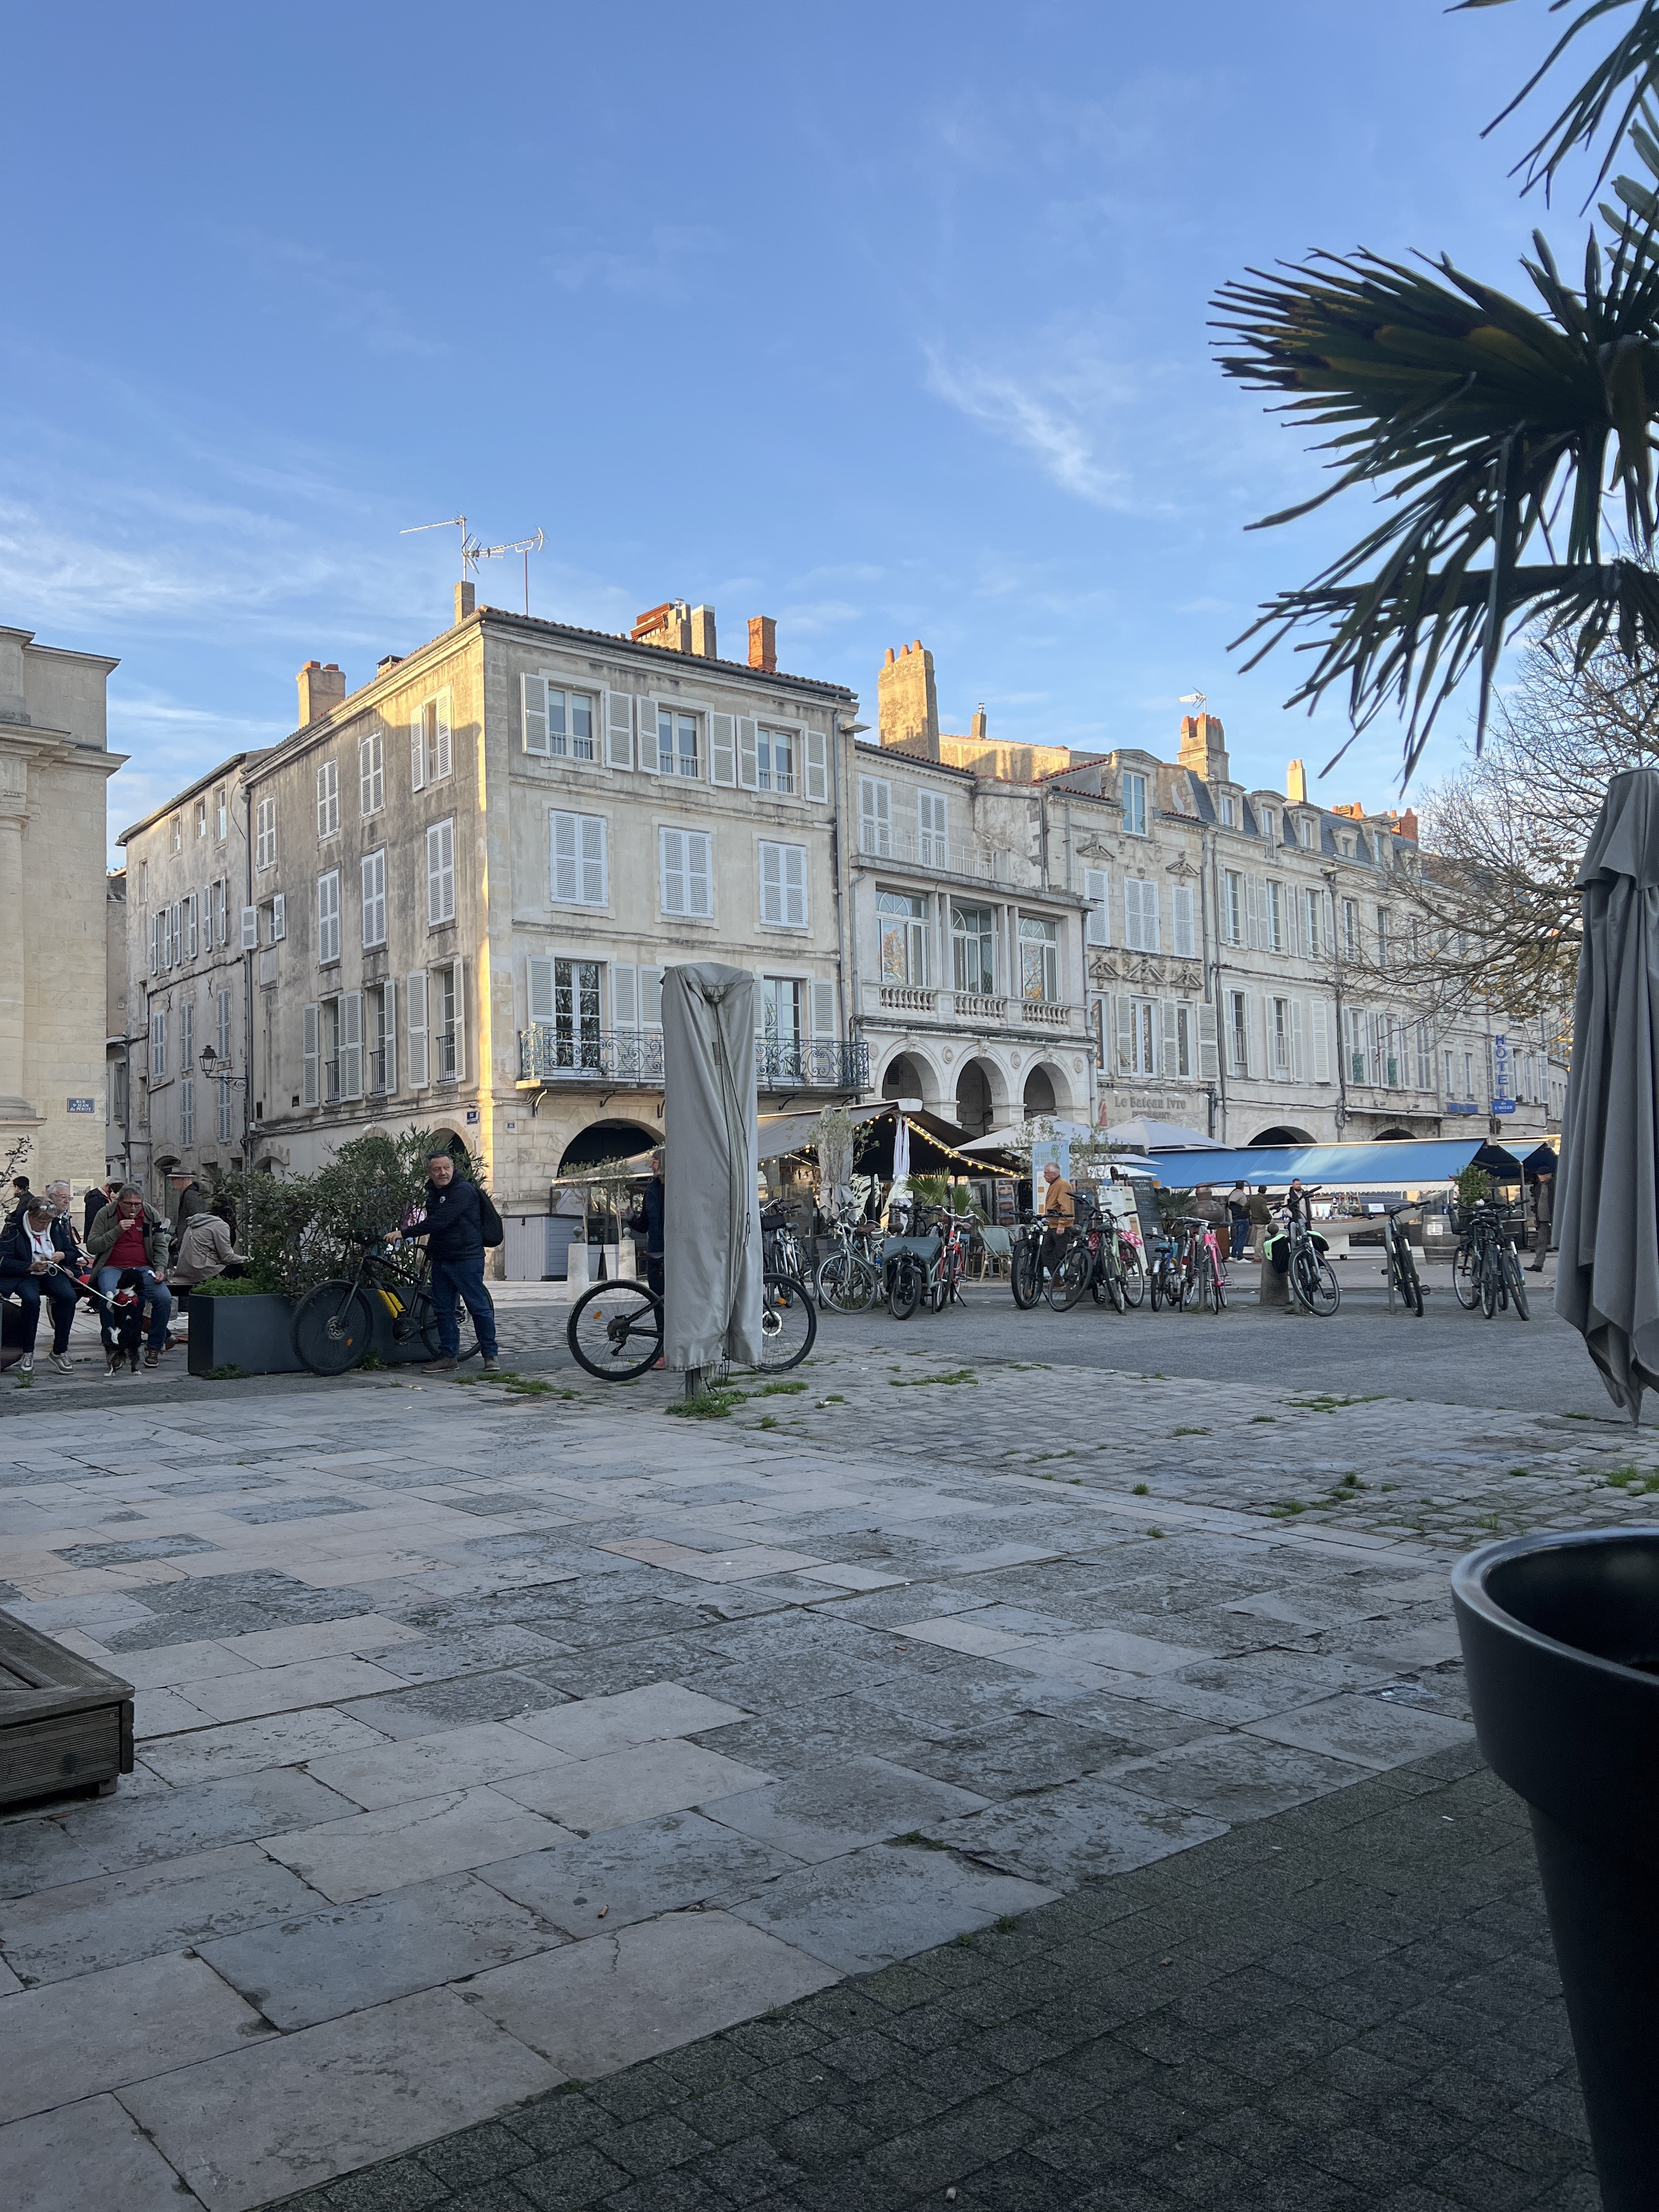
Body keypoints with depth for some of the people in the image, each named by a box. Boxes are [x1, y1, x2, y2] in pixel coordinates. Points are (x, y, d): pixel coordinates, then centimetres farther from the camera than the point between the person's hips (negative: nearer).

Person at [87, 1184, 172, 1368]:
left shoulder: (151, 1215, 8)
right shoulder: (106, 1214, 1)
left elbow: (161, 1246, 12)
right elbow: (91, 1246, -3)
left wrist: (160, 1269, -5)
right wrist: (116, 1231, -15)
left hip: (143, 1268, 2)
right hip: (112, 1268, -2)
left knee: (165, 1299, -24)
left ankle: (154, 1346, -5)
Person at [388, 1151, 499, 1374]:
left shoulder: (464, 1191, -15)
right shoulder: (433, 1193, 14)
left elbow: (440, 1221, -24)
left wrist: (404, 1233, -24)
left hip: (466, 1258, -8)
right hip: (441, 1259, 8)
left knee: (479, 1307, -5)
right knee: (443, 1309, 8)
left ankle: (490, 1356, 3)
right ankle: (448, 1357, 15)